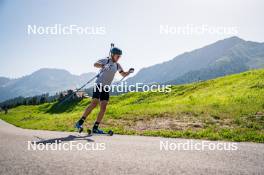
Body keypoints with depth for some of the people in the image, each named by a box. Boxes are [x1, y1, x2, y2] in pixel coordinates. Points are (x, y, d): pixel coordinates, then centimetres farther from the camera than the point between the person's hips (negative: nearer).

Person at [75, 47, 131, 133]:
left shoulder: (117, 65, 14)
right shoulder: (106, 60, -4)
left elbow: (123, 75, 21)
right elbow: (95, 64, -20)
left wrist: (129, 72, 0)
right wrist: (103, 66, -41)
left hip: (106, 88, 7)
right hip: (99, 85, -7)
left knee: (103, 108, -1)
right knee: (94, 103, -17)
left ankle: (95, 128, 4)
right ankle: (80, 123, -8)